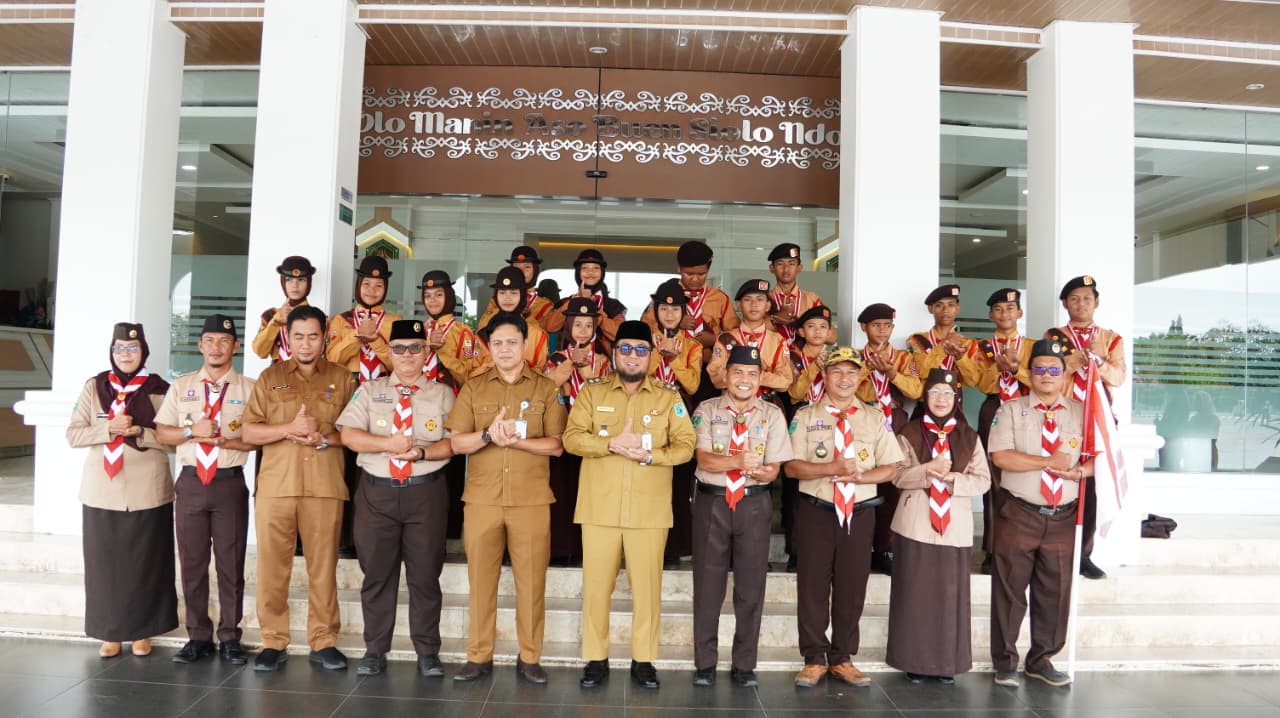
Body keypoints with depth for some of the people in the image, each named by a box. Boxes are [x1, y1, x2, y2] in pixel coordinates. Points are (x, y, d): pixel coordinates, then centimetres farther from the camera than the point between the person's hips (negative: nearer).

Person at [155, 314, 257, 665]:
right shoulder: (181, 386, 10)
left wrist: (225, 441, -18)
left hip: (230, 482, -2)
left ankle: (230, 638, 14)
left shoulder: (249, 388, 2)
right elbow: (161, 432, 6)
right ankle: (198, 637, 21)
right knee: (192, 563, 9)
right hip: (191, 481, 3)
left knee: (231, 563, 4)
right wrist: (191, 431, -12)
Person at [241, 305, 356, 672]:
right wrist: (290, 428, -10)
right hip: (275, 486, 1)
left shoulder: (342, 378, 9)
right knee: (272, 566, 4)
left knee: (323, 566, 3)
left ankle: (324, 641, 13)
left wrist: (323, 439, -11)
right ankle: (274, 642, 15)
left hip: (325, 487, -1)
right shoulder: (269, 377, 10)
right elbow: (248, 432, 5)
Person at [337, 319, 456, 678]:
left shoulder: (442, 394, 7)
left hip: (426, 492, -1)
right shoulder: (369, 390, 9)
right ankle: (375, 651, 19)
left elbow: (453, 443, -1)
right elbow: (349, 435, -3)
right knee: (376, 573, 7)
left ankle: (427, 652, 15)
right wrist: (388, 444, -15)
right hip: (377, 491, 1)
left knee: (425, 575, 4)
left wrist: (422, 452, -17)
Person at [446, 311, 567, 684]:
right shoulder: (473, 388, 8)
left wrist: (516, 440, -16)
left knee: (531, 579, 3)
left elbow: (556, 445, -1)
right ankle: (479, 656, 19)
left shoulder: (546, 388, 5)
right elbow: (456, 443, 2)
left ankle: (529, 658, 15)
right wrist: (488, 435, -16)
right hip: (482, 498, 1)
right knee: (481, 577, 7)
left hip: (532, 499, -1)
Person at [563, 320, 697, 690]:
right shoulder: (592, 391, 8)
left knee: (647, 585, 4)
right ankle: (596, 659, 18)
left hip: (650, 509, 0)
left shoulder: (669, 396, 7)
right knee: (596, 584, 5)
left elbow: (685, 446, 0)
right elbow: (571, 437, -3)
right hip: (599, 507, 0)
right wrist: (613, 444, -17)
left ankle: (643, 660, 17)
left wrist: (649, 454, -16)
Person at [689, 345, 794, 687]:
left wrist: (757, 471, -25)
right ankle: (704, 664, 19)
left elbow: (773, 470, -2)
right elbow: (704, 459, -10)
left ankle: (744, 665, 20)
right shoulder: (706, 410, 1)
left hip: (754, 505, 1)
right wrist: (740, 460, -26)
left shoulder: (771, 414, 3)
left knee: (751, 588, 6)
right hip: (712, 502, 0)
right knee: (707, 586, 6)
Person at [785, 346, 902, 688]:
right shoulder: (805, 416, 1)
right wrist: (831, 468, -19)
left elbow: (891, 468, 3)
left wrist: (860, 476, -15)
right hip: (816, 511, -2)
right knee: (812, 586, 3)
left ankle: (842, 658, 23)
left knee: (852, 587, 8)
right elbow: (792, 467, -5)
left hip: (859, 513, 2)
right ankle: (815, 659, 17)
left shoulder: (875, 419, 6)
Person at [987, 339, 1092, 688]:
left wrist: (1080, 471, -15)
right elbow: (1000, 456, -13)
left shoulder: (1080, 413, 9)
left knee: (1055, 591, 11)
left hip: (1062, 517, 3)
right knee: (1010, 590, 3)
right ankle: (1005, 663, 16)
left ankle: (1041, 659, 27)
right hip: (1018, 514, -3)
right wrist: (1048, 462, -17)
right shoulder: (1010, 410, -1)